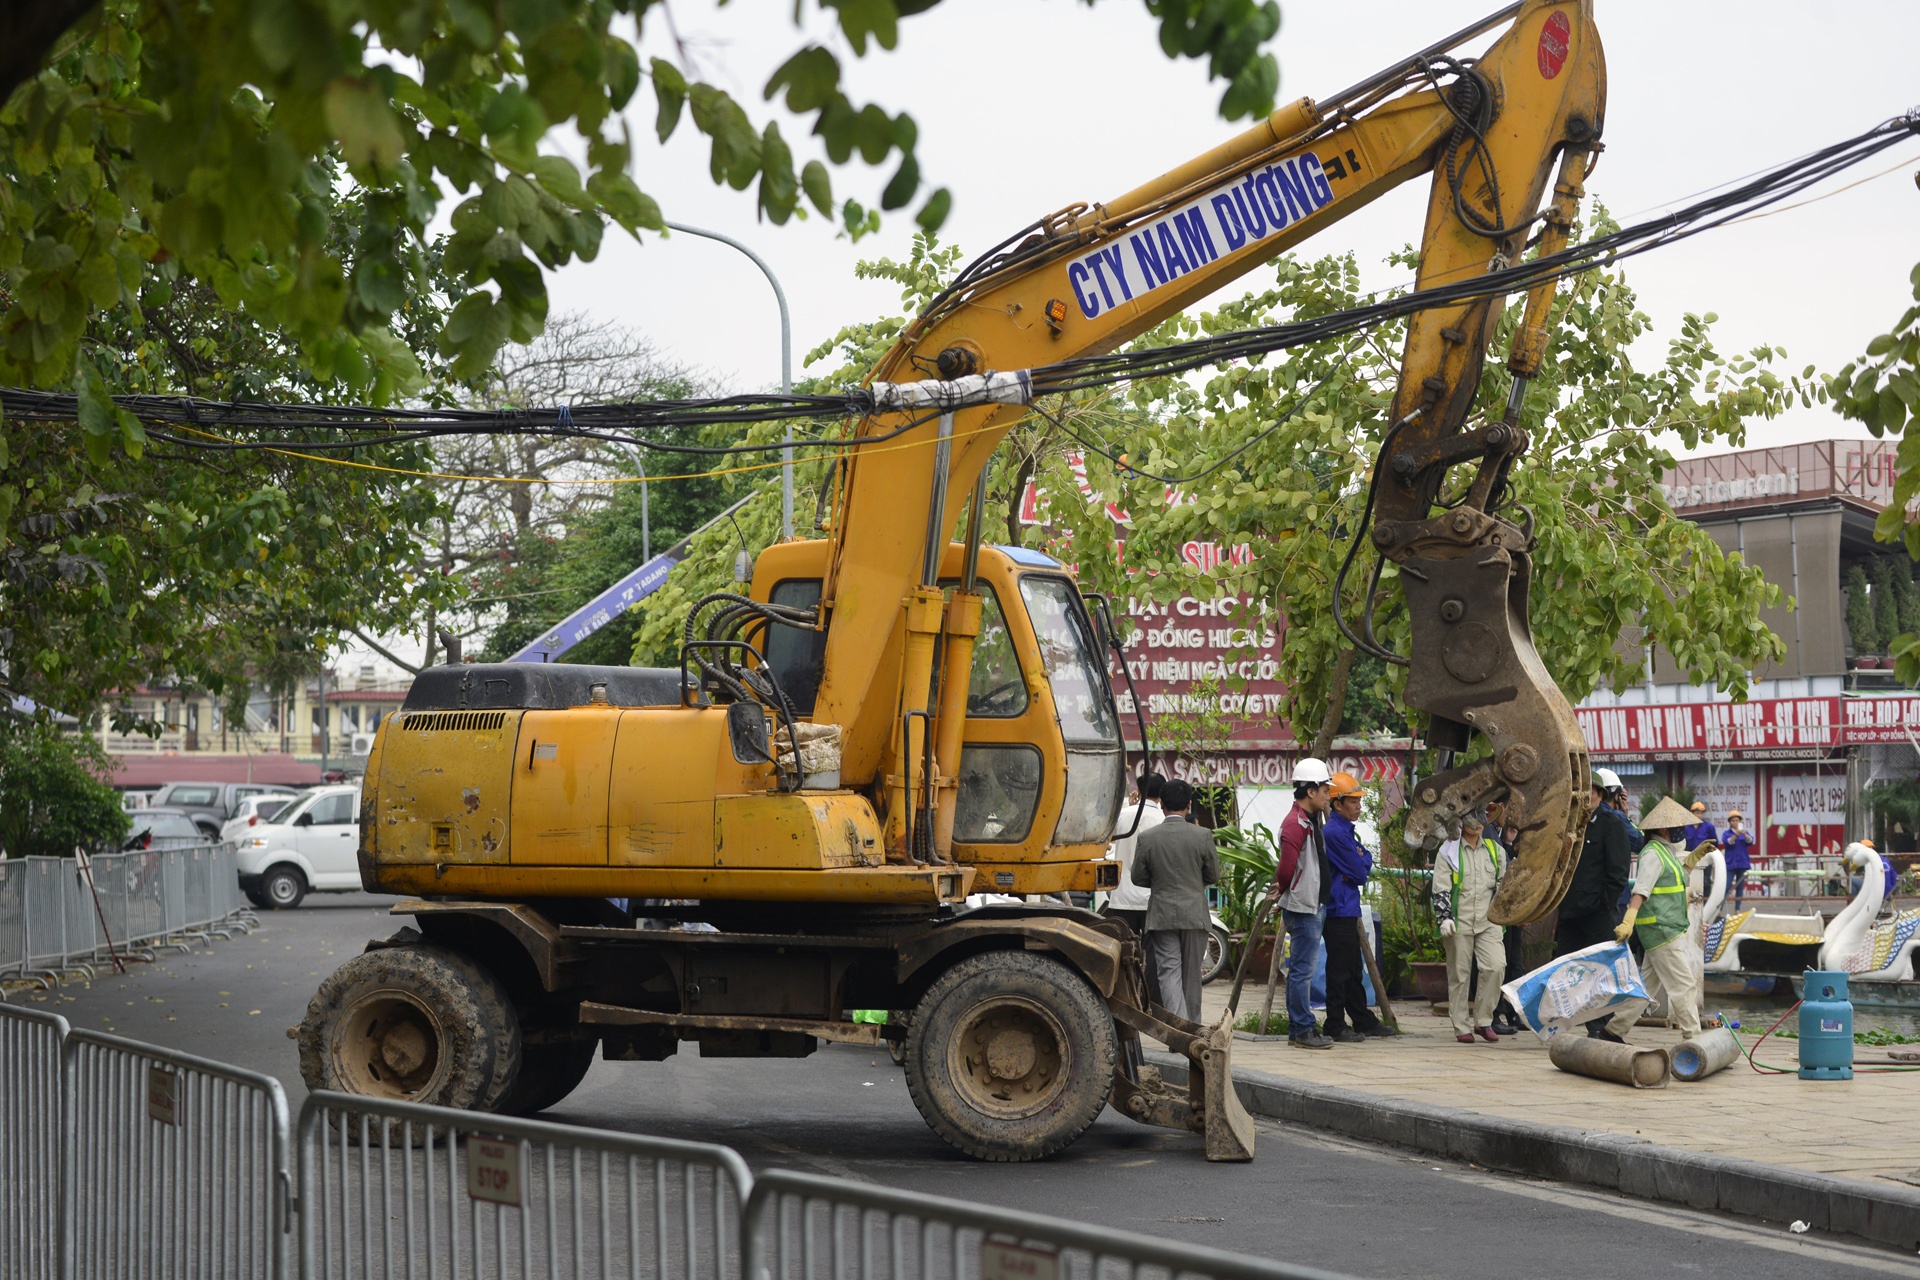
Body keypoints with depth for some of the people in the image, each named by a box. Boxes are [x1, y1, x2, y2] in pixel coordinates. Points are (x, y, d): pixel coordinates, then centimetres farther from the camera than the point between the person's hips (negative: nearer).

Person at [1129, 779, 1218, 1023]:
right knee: (1192, 975, 13)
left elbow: (1138, 877, 2)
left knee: (1170, 973, -3)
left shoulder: (1147, 838, -6)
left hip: (1162, 915, -1)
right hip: (1194, 914, 1)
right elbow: (1214, 876, 0)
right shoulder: (1202, 836, -7)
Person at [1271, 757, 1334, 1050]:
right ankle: (1303, 1030, -4)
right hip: (1302, 908, -10)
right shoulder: (1295, 823, -17)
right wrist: (1282, 889, -5)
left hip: (1312, 907, 10)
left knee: (1301, 970, 13)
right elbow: (1287, 868, -22)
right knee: (1303, 970, -7)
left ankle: (1297, 1030, 19)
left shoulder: (1311, 821, 16)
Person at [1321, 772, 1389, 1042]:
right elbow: (1359, 873, -15)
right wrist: (1362, 870, 6)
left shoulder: (1346, 830, 16)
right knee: (1339, 970, -6)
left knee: (1352, 970, 16)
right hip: (1339, 910, -11)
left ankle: (1364, 1022, 24)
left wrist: (1362, 861, -5)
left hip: (1348, 910, 11)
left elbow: (1366, 861, 15)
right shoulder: (1335, 832, -17)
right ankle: (1336, 1027, -2)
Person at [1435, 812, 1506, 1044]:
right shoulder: (1448, 852, 3)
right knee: (1459, 974, 0)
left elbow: (1503, 885, 21)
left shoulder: (1495, 851, 14)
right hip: (1459, 923, -3)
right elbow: (1440, 888, -3)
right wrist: (1444, 918, -14)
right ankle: (1462, 1027, 9)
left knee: (1496, 967, -13)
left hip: (1488, 922, 3)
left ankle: (1483, 1020, -1)